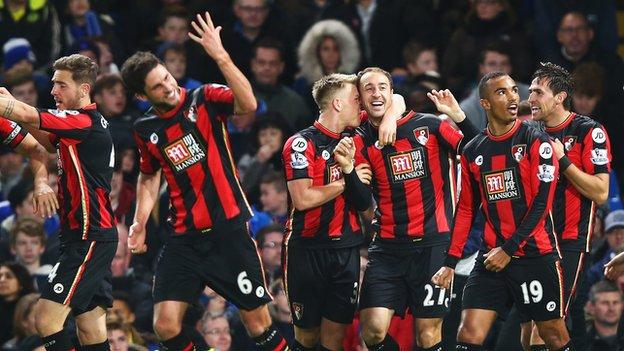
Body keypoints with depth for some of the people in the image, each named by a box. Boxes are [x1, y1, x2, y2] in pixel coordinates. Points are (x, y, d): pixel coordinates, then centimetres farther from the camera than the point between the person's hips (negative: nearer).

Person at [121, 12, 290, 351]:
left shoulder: (204, 99, -5)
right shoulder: (145, 129, 7)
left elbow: (247, 106, -27)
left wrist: (220, 56, -34)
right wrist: (140, 223, 11)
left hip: (229, 230, -4)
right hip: (184, 239, 4)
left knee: (258, 323, -3)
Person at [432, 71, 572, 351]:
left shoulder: (535, 141, -4)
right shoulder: (472, 152, 9)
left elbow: (542, 202, -10)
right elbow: (466, 210, 16)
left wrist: (509, 249, -13)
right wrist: (450, 263, 10)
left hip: (535, 254, -3)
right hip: (491, 256, 3)